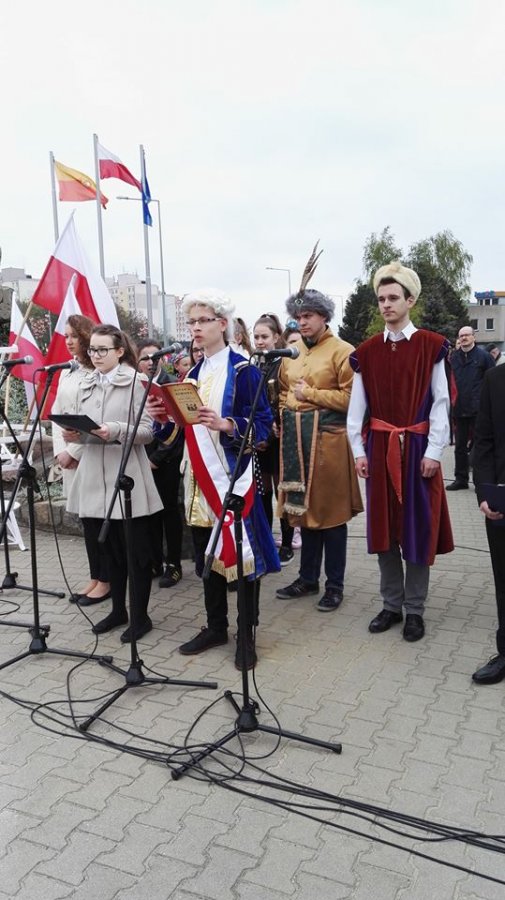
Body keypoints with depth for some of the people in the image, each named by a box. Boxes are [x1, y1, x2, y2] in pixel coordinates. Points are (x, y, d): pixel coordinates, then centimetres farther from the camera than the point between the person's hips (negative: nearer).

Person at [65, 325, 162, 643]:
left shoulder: (135, 382, -4)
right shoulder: (86, 385, 13)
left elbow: (148, 431, -9)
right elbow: (81, 425, 18)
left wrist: (116, 431, -24)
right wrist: (74, 434, -4)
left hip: (127, 476, -5)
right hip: (95, 476, 6)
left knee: (135, 549, 3)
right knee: (110, 547, 14)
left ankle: (141, 616, 16)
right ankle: (119, 609, 29)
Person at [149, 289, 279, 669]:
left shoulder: (244, 370, -6)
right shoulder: (193, 374, 14)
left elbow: (263, 424, -12)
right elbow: (186, 426, 15)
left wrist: (226, 424, -27)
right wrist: (165, 418, -5)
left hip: (233, 475, -7)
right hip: (200, 477, 7)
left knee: (240, 551, 0)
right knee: (206, 554, 13)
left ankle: (247, 635, 14)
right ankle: (216, 626, 29)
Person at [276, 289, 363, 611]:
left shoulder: (342, 351, -5)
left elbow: (351, 398, -12)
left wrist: (310, 394, -12)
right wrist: (285, 414, 4)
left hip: (328, 437, -6)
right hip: (296, 439, 6)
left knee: (331, 511, 1)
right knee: (305, 509, 12)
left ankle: (335, 584, 14)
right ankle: (308, 577, 25)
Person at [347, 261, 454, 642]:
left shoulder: (431, 346, -2)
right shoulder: (366, 352, 6)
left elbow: (441, 402, -4)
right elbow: (357, 405, 6)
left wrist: (434, 451, -9)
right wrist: (359, 450, 1)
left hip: (418, 448, -3)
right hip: (379, 448, 3)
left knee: (417, 527, 4)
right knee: (384, 527, 9)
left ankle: (415, 610, 18)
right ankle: (392, 605, 23)